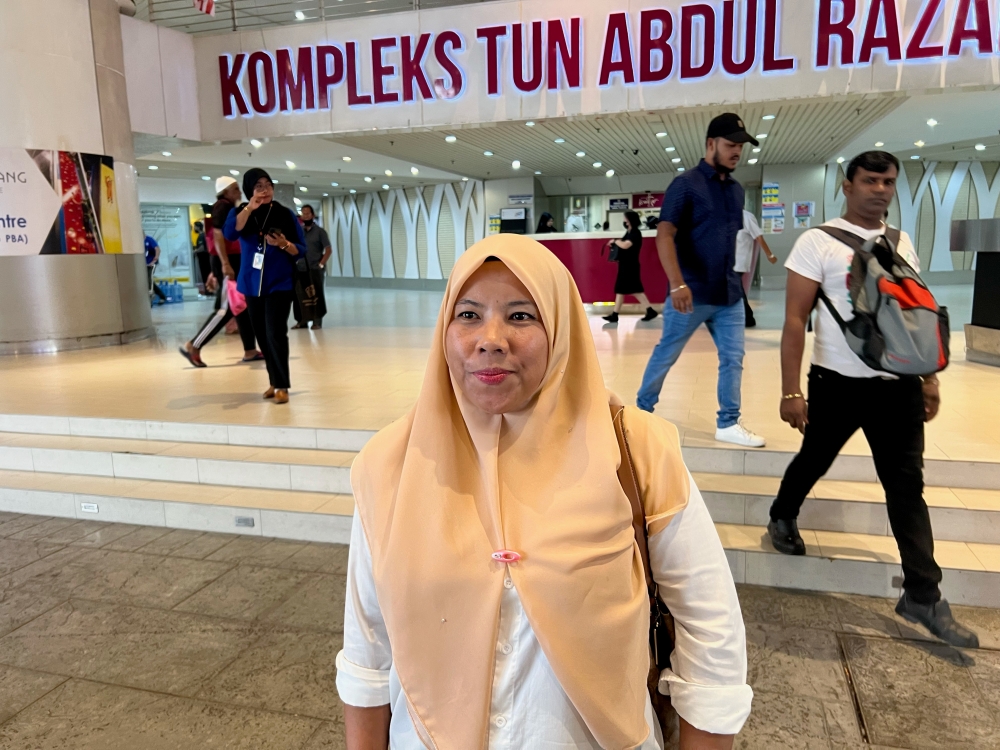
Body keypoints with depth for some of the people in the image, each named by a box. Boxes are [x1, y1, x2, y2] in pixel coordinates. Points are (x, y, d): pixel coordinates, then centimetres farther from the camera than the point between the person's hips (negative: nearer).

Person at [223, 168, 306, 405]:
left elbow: (301, 250, -2)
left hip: (279, 284, -3)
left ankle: (282, 385, -6)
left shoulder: (285, 215, -2)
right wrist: (249, 208, -23)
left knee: (275, 333, -13)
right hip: (252, 284, 4)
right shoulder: (240, 212, 4)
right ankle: (274, 381, 20)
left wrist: (284, 244, -21)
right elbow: (229, 234, -17)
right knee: (262, 335, 8)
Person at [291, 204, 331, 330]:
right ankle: (301, 320, 12)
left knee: (317, 295, -2)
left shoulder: (320, 231, 1)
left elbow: (328, 250, -3)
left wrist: (321, 264, -11)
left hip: (315, 269, -4)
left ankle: (317, 321, 2)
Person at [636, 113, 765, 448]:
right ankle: (641, 410, 24)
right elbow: (664, 236, -16)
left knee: (733, 358, 7)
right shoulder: (685, 184, -8)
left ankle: (728, 424, 18)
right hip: (691, 294, -6)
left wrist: (733, 279, 15)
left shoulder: (736, 190, 12)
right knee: (665, 354, 7)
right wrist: (677, 283, -26)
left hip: (729, 295, 6)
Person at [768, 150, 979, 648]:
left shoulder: (902, 245, 10)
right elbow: (795, 320, -13)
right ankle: (782, 519, 44)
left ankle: (922, 597, 12)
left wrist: (929, 378, 12)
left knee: (907, 486, 5)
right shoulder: (818, 242, -8)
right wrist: (790, 390, -18)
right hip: (838, 383, -4)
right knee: (814, 461, 15)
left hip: (899, 385, 5)